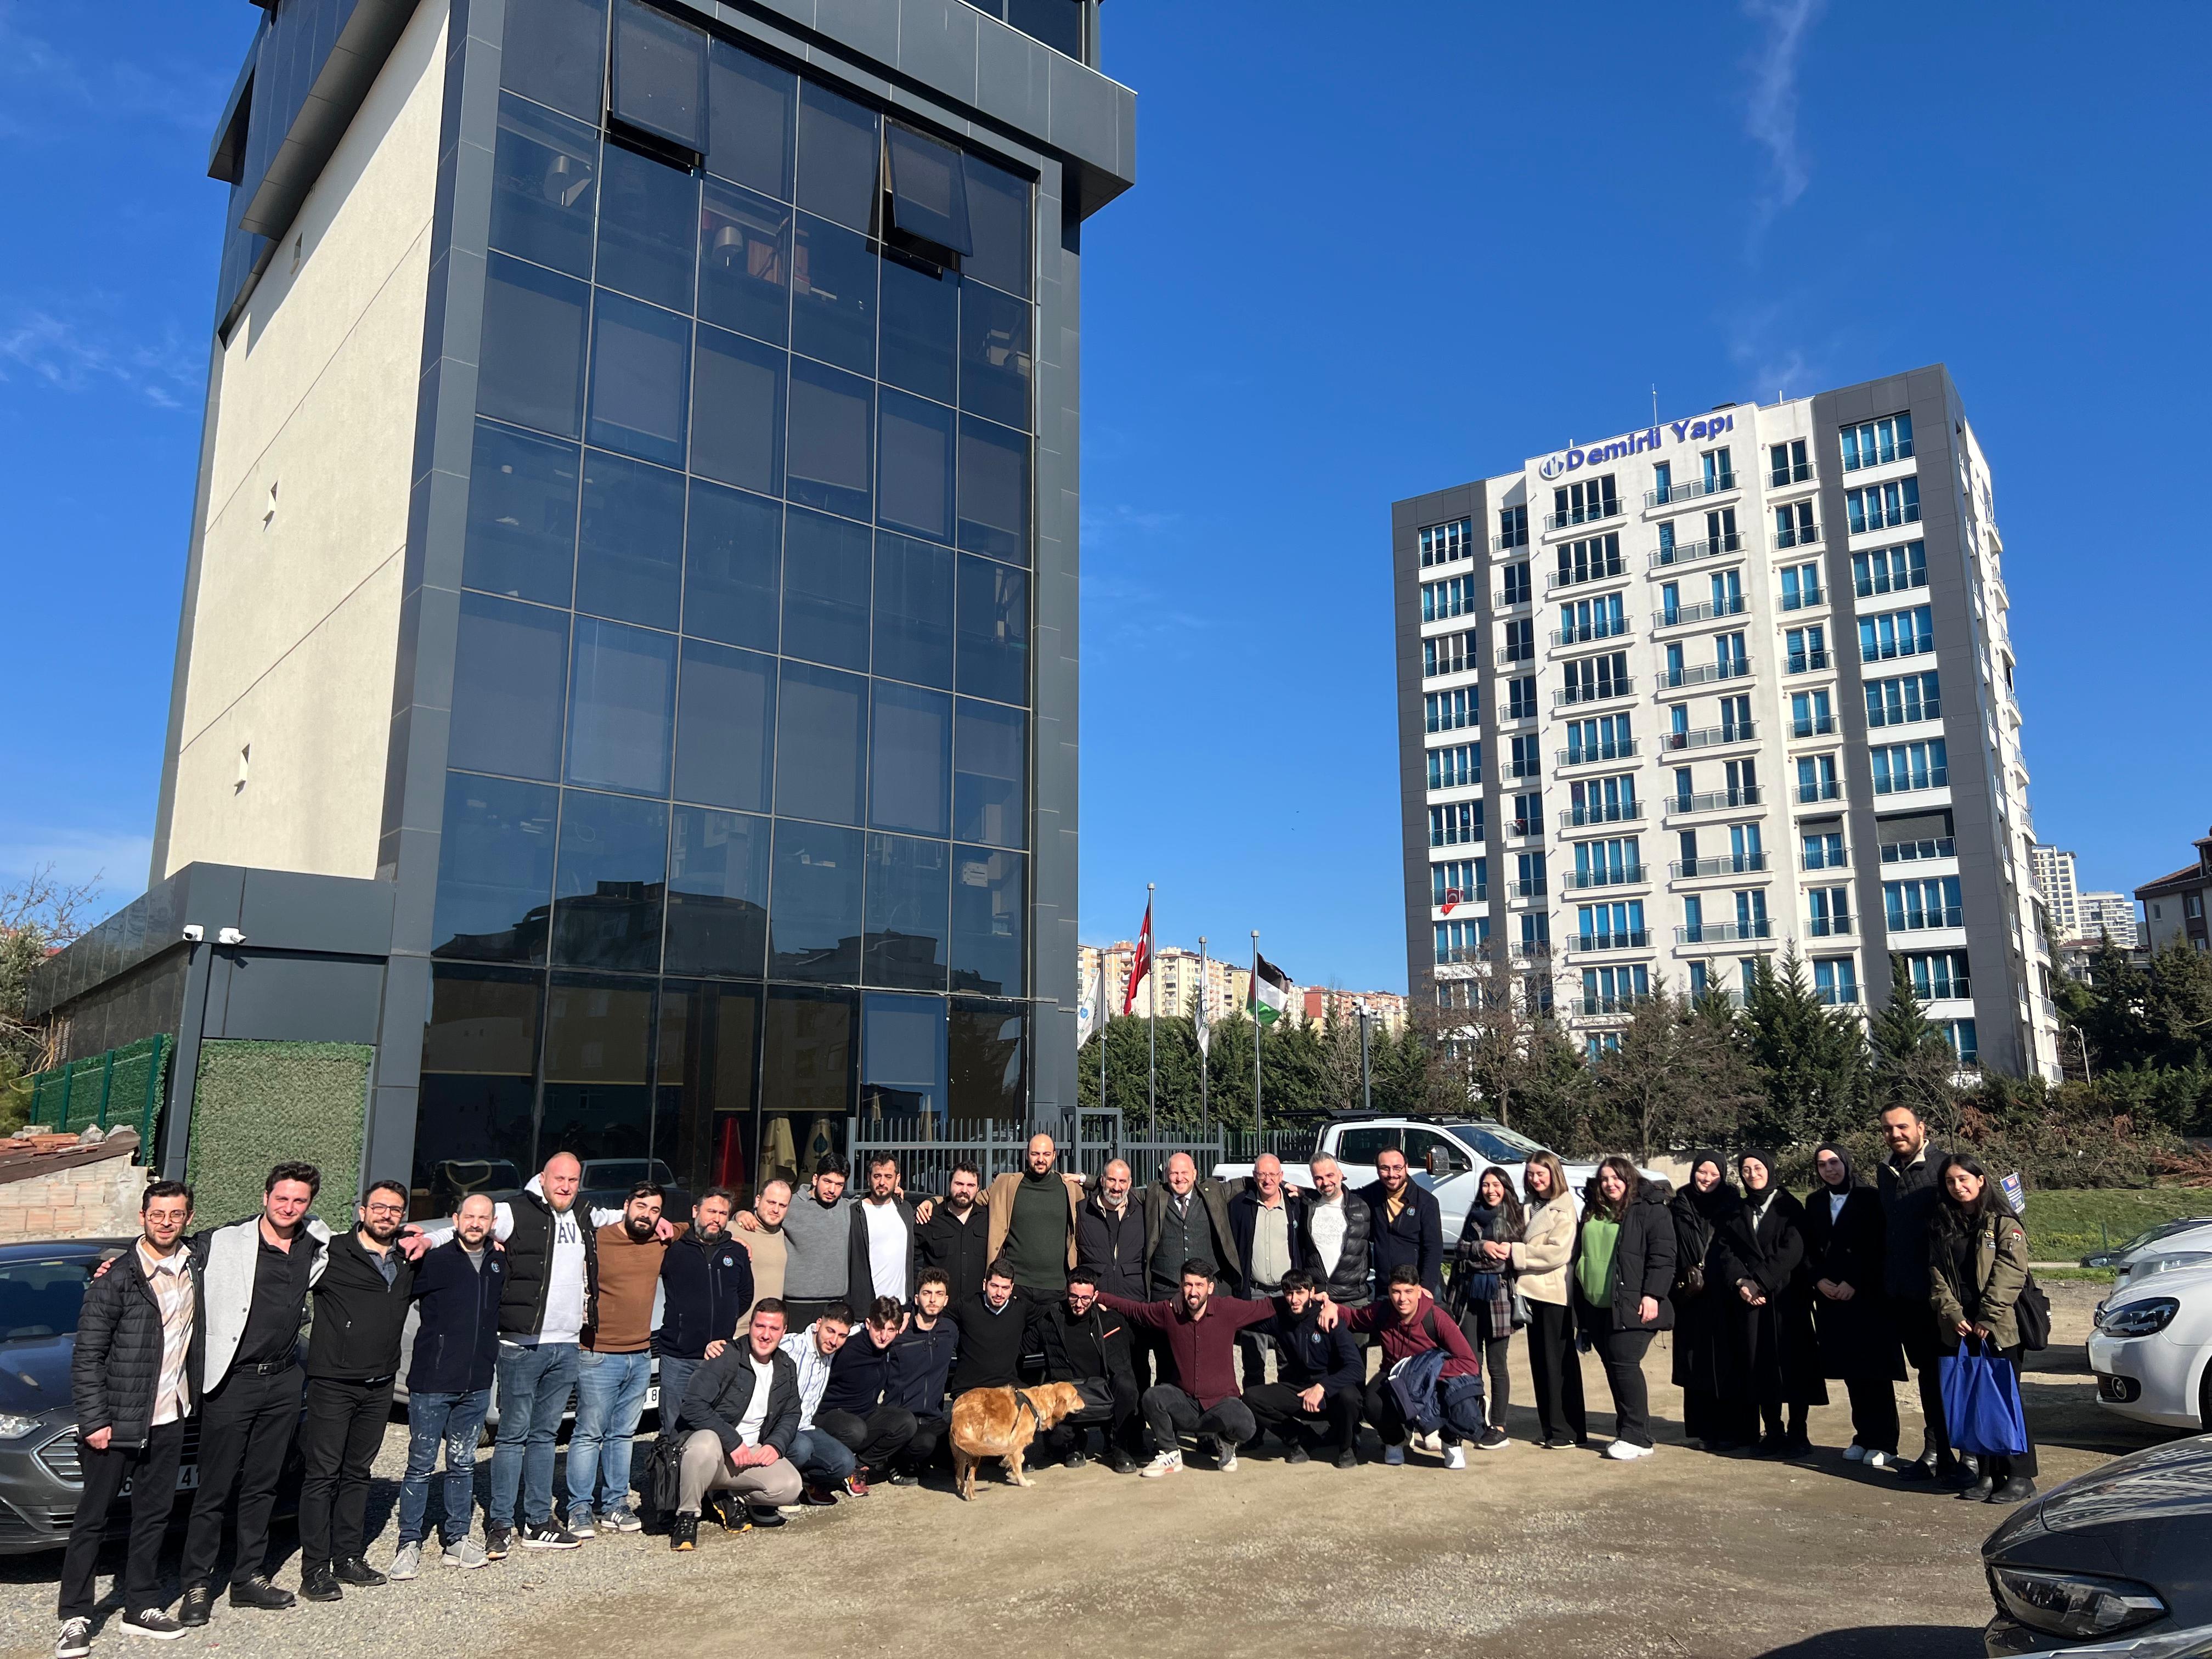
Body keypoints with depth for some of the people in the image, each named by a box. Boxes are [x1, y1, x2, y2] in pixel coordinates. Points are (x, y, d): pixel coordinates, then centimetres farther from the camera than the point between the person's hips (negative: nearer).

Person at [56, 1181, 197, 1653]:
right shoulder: (116, 1278, -12)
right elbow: (87, 1357, -10)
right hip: (116, 1420, -5)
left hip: (168, 1418, 5)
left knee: (154, 1514, 13)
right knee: (93, 1518, 4)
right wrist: (94, 1422, -14)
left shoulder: (194, 1265, 3)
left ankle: (142, 1606, 23)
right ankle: (76, 1617, 14)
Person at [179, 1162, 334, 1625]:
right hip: (232, 1381, -4)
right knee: (215, 1490, 3)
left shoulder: (316, 1247, 5)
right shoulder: (221, 1243, -9)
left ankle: (249, 1578, 25)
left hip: (283, 1381, 4)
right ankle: (197, 1586, 16)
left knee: (262, 1486, 14)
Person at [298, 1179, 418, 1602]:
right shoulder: (332, 1253, -8)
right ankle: (315, 1569, 7)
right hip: (333, 1384, -5)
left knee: (357, 1473, 14)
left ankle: (347, 1558, 23)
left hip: (379, 1388, 5)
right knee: (322, 1474, -1)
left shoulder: (408, 1264, 9)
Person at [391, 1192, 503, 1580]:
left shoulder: (498, 1264, 8)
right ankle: (410, 1544, 15)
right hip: (432, 1383, -4)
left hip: (477, 1385, 4)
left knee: (463, 1464, 13)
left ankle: (456, 1540, 22)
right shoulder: (435, 1260, -8)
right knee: (421, 1465, 3)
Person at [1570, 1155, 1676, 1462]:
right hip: (1597, 1305, 7)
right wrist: (1580, 1304, 22)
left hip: (1632, 1306, -7)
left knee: (1624, 1362, -13)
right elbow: (1581, 1256, 25)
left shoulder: (1650, 1210, -4)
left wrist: (1652, 1295, -17)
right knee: (1613, 1367, 8)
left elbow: (1663, 1255, -10)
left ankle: (1636, 1437, -5)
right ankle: (1627, 1434, 16)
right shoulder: (1593, 1215, 18)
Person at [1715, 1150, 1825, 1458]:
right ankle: (1773, 1431, 10)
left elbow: (1792, 1250, -10)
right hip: (1749, 1299, 3)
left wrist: (1761, 1282, -15)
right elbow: (1726, 1250, 5)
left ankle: (1797, 1434, 5)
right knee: (1760, 1366, 3)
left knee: (1792, 1362, -2)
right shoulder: (1737, 1213, 14)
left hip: (1786, 1296, -3)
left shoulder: (1789, 1207, 2)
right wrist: (1741, 1282, -12)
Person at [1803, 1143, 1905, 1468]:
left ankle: (1883, 1443, 5)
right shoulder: (1814, 1202, 11)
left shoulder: (1870, 1198, -3)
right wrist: (1819, 1280, -5)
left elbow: (1879, 1247, -7)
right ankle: (1864, 1437, 16)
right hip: (1830, 1296, 4)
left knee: (1875, 1371, -3)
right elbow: (1808, 1249, 11)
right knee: (1851, 1371, 7)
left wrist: (1854, 1283, -12)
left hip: (1868, 1296, -4)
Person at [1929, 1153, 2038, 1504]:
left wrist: (1987, 1319, -15)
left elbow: (2008, 1276, -11)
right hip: (1961, 1331, 5)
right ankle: (1988, 1473, 14)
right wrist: (1952, 1314, -6)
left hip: (2000, 1329, -5)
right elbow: (1937, 1276, 7)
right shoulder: (1941, 1227, 12)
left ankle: (2021, 1476, 7)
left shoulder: (2004, 1224, -3)